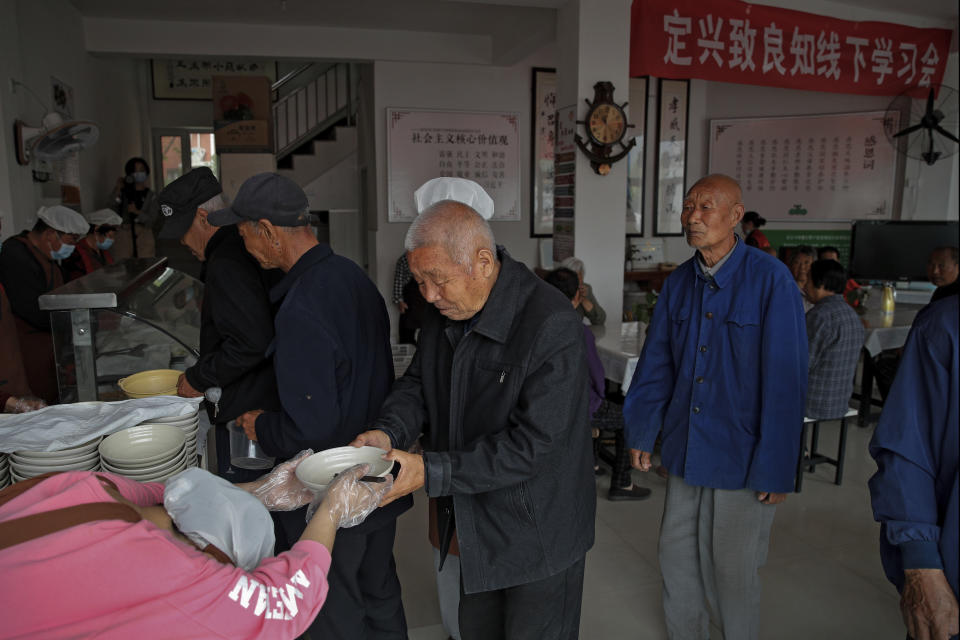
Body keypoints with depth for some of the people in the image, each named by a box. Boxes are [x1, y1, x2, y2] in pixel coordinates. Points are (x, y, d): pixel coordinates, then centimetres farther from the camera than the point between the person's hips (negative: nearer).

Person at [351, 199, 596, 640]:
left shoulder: (551, 325, -28)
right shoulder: (444, 314, -3)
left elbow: (532, 444, -29)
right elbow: (418, 382, 7)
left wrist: (431, 472, -32)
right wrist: (389, 432, -15)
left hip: (538, 533, -7)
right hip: (475, 523, 7)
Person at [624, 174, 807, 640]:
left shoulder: (770, 280, -15)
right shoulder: (678, 283, 2)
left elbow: (786, 380, -16)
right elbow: (655, 363, 7)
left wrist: (776, 468, -14)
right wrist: (640, 432, 9)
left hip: (741, 457, -5)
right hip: (685, 447, 5)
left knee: (732, 567, 13)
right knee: (676, 554, 18)